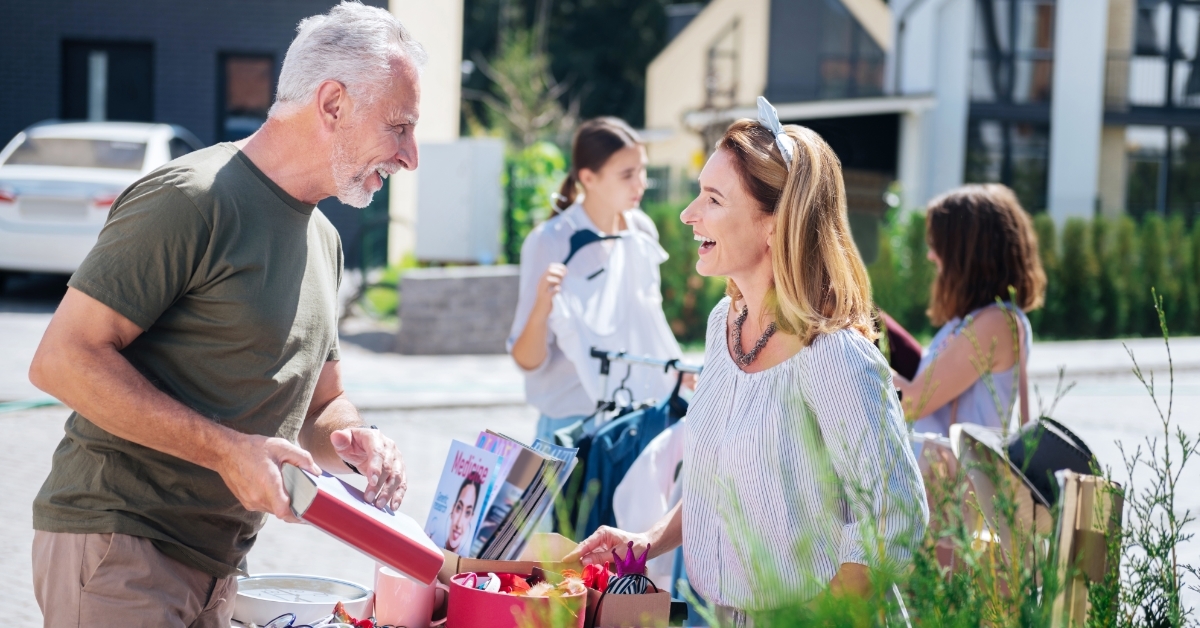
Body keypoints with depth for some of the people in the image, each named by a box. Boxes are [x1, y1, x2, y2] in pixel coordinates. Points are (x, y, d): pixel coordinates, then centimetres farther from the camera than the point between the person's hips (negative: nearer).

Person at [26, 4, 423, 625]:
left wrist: (354, 441, -2)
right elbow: (61, 359, -19)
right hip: (115, 546, -8)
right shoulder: (192, 200, -14)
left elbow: (319, 402, 22)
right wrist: (227, 449, -22)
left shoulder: (322, 241, 14)